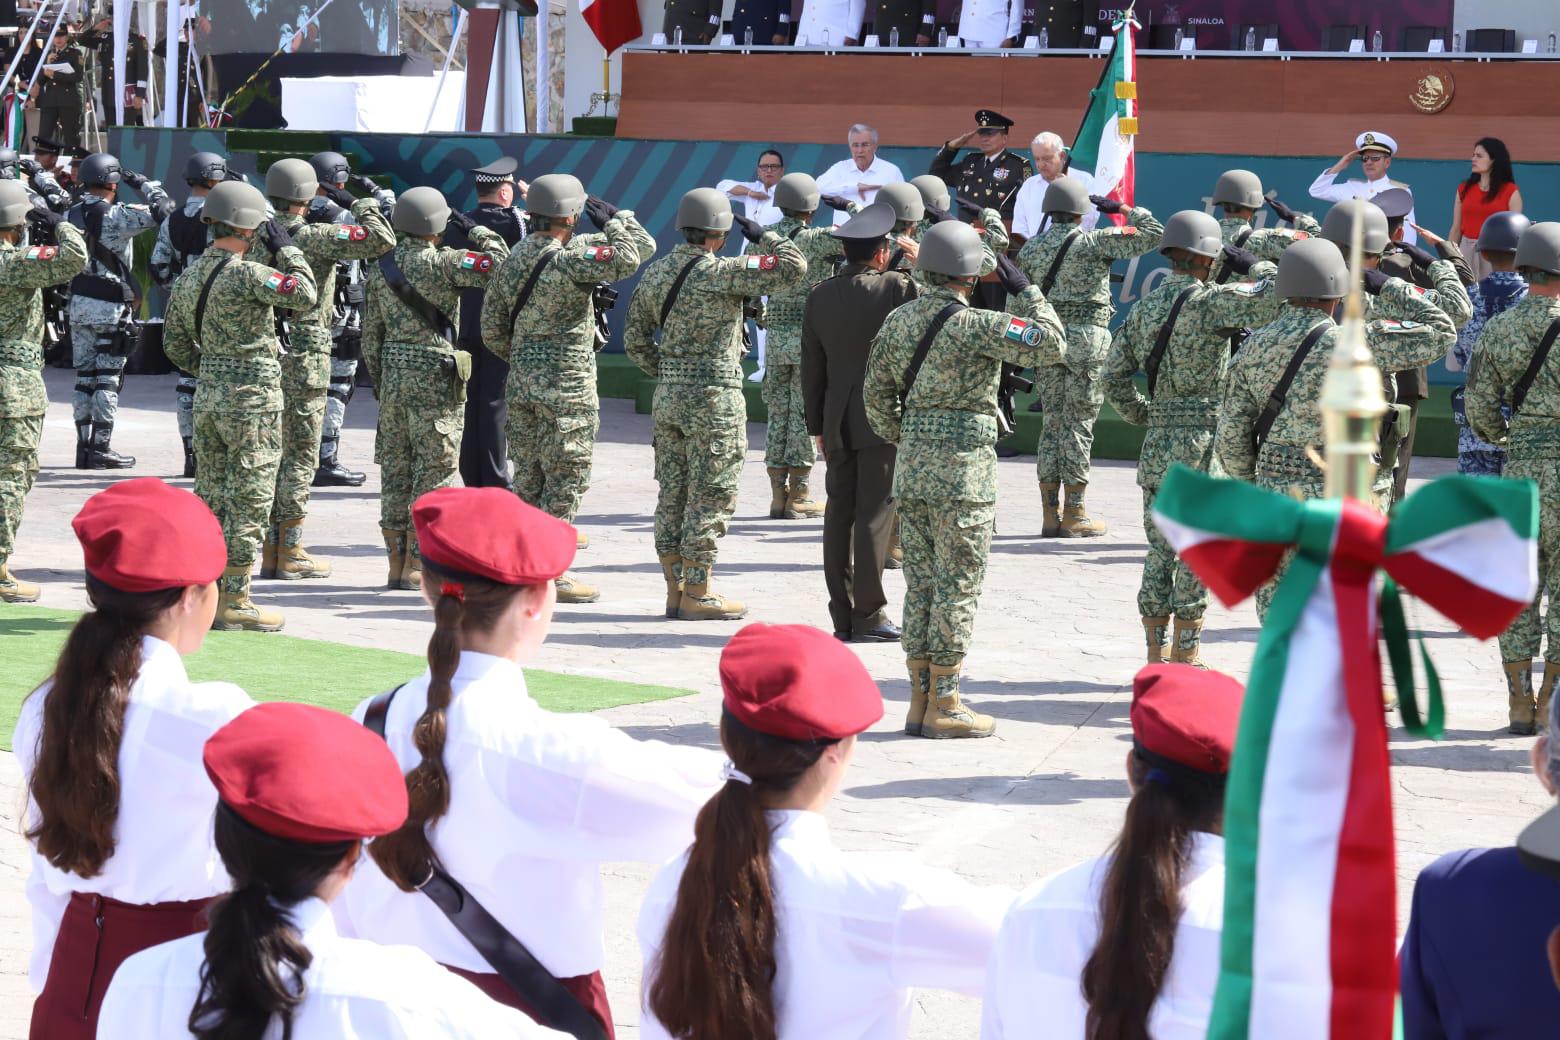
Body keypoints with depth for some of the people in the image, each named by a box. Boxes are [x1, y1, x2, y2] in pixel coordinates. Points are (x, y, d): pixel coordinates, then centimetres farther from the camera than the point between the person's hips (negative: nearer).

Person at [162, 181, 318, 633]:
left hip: (209, 394, 8)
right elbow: (304, 294, -17)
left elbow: (174, 343, 14)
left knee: (211, 496, 13)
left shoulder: (189, 277, 8)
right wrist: (286, 247, -7)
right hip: (252, 397, -8)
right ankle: (234, 602, -1)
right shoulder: (246, 274, -17)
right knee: (248, 501, -2)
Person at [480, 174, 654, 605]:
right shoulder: (569, 259, -16)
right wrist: (613, 217, -11)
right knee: (565, 480, -2)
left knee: (529, 477, 14)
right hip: (566, 388, -8)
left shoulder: (513, 260, 9)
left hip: (522, 383, 8)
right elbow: (629, 257, -27)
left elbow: (491, 328, 13)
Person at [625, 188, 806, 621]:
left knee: (672, 494, 11)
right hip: (714, 398, -7)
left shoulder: (654, 273, 7)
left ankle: (675, 588, 17)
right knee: (709, 497, -1)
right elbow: (793, 267, -17)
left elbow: (635, 341, 13)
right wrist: (763, 236, -2)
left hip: (668, 395, 7)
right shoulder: (722, 272, -15)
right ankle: (696, 595, 1)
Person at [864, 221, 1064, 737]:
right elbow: (1050, 344, -14)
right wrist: (1024, 289, -3)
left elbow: (876, 393, 14)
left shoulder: (899, 320, 8)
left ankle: (921, 701, 14)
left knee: (921, 585, 11)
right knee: (957, 587, -1)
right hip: (962, 466, -7)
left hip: (911, 463, 7)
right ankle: (944, 706, 1)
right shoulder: (973, 324, -14)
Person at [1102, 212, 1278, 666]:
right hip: (1201, 441, -7)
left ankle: (1156, 657, 15)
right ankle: (1186, 660, 1)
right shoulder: (1208, 300, -12)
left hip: (1157, 442, 7)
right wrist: (1253, 265, -3)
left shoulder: (1143, 307, 11)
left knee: (1160, 552, 11)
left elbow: (1113, 376, 13)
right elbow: (1275, 300, -20)